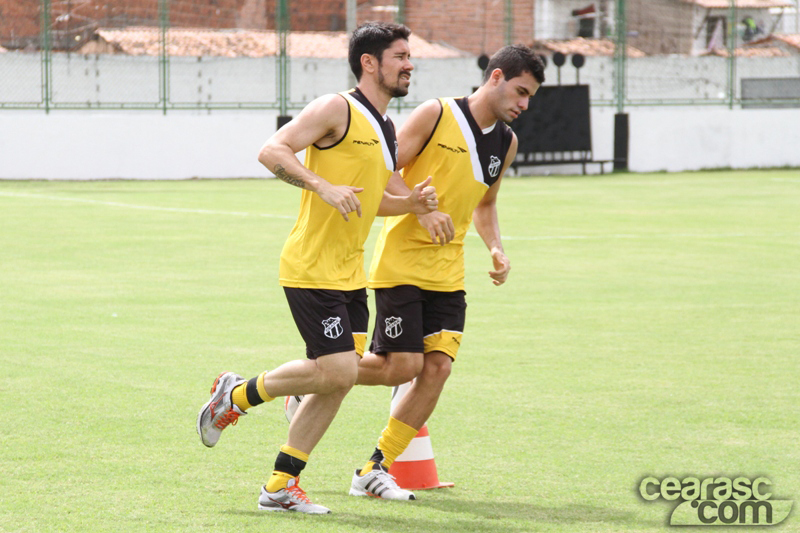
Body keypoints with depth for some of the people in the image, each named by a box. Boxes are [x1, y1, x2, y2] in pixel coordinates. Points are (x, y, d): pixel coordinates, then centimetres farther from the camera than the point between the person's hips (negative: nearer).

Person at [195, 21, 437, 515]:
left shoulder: (387, 131, 17)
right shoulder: (337, 109, -10)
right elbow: (272, 151, -17)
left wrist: (411, 203, 8)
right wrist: (323, 186, -28)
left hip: (350, 274, 9)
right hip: (312, 269, -9)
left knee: (339, 379, 4)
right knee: (337, 372, -14)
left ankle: (281, 485, 12)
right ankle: (236, 395, 9)